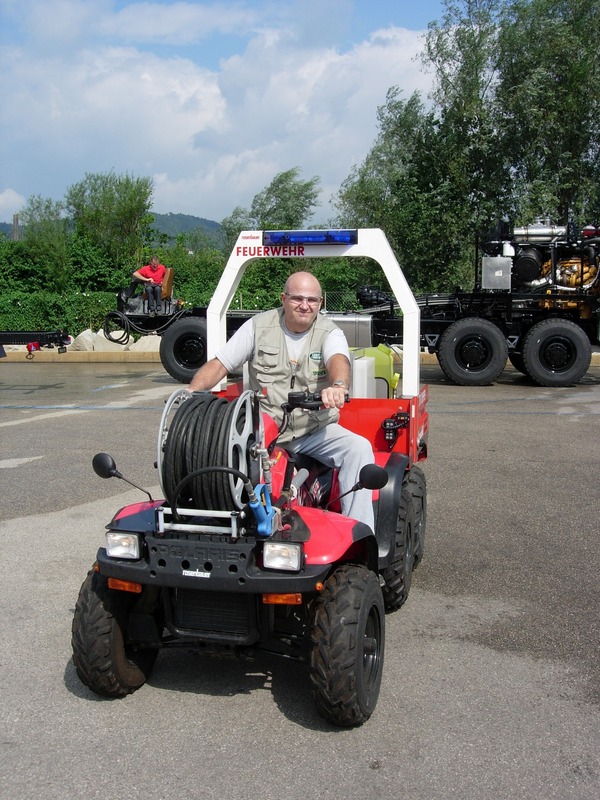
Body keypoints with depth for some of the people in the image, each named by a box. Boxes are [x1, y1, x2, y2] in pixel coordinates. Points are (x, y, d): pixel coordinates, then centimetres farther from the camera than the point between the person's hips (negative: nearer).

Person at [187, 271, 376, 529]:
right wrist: (190, 393, -20)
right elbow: (218, 365, 1)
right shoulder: (259, 326, 3)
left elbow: (338, 360, -24)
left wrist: (338, 386, -50)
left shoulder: (330, 332, 0)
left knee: (359, 448, -26)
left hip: (316, 432, 0)